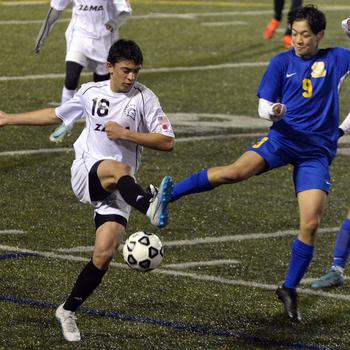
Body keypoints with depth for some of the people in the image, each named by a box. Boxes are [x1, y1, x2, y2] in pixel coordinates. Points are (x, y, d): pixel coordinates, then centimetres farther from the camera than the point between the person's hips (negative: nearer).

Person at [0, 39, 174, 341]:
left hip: (117, 190, 0)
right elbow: (56, 115, 25)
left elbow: (167, 142, -4)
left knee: (104, 253, -13)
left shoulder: (144, 98, 0)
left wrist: (124, 134, -12)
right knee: (120, 169, -37)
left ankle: (68, 311, 7)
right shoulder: (91, 93, 8)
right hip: (86, 172, 0)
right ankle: (150, 206, -69)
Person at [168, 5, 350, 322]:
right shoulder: (282, 62, 4)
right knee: (237, 171, -28)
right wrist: (274, 112, -21)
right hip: (283, 137, 0)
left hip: (317, 152, 0)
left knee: (310, 225, -9)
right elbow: (264, 107, 2)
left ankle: (289, 290, 9)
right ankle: (167, 196, -21)